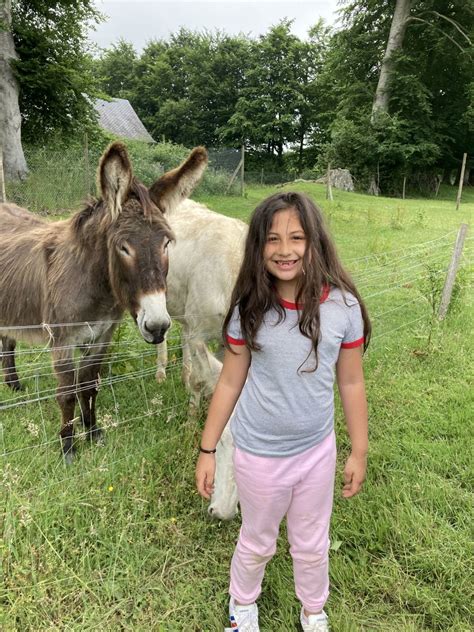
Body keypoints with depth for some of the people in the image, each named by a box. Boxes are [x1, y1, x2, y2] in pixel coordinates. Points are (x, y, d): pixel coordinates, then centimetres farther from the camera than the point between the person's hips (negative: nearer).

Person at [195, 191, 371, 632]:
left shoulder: (342, 306, -15)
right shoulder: (249, 309, -16)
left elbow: (351, 383, -5)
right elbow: (230, 384, -8)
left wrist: (359, 452, 2)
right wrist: (207, 450, -3)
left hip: (317, 450, 1)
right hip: (258, 454, -1)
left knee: (311, 546, 24)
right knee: (257, 542, 24)